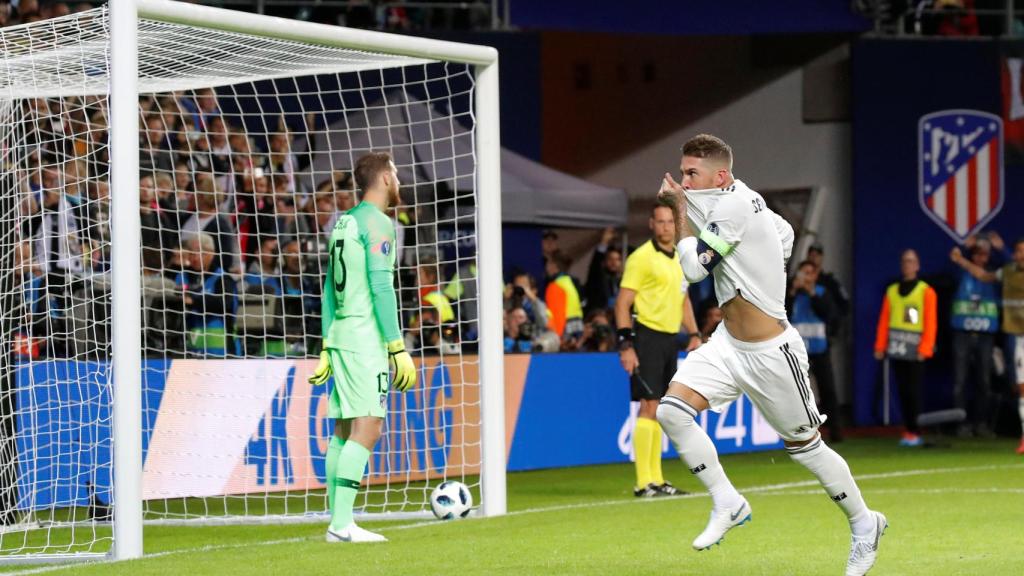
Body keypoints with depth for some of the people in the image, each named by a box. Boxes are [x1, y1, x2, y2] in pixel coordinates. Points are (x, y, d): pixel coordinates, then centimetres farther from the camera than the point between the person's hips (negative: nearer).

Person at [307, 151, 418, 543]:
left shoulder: (343, 222, 18)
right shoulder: (376, 223, -8)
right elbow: (381, 287, -15)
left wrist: (328, 347, 21)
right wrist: (398, 347, -14)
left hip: (339, 334, 9)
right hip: (366, 338, -9)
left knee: (344, 429, 10)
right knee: (367, 428, -11)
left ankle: (338, 520, 10)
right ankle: (342, 524, -18)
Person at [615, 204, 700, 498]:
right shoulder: (642, 258, -9)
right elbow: (623, 303, -12)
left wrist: (694, 334, 15)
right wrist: (626, 345, -18)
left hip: (670, 339, 8)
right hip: (648, 337, -8)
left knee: (659, 410, 11)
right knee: (649, 406, -11)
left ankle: (656, 479, 15)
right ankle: (643, 483, -10)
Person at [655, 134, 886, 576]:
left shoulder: (732, 205, -22)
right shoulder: (739, 198, 5)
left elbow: (695, 268, -23)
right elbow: (784, 232, 21)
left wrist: (679, 210, -13)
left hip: (770, 354, -9)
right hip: (728, 345, 9)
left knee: (803, 446, 6)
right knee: (671, 411, -10)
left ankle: (864, 523, 26)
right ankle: (727, 504, 0)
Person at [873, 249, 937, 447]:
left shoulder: (926, 292, 2)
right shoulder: (892, 291, 14)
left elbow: (930, 323, -4)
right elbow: (884, 321, 11)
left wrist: (925, 349, -12)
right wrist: (880, 346, 4)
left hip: (915, 351, -4)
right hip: (896, 349, 4)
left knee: (913, 391, -6)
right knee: (902, 391, 4)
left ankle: (915, 432, -3)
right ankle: (908, 430, 7)